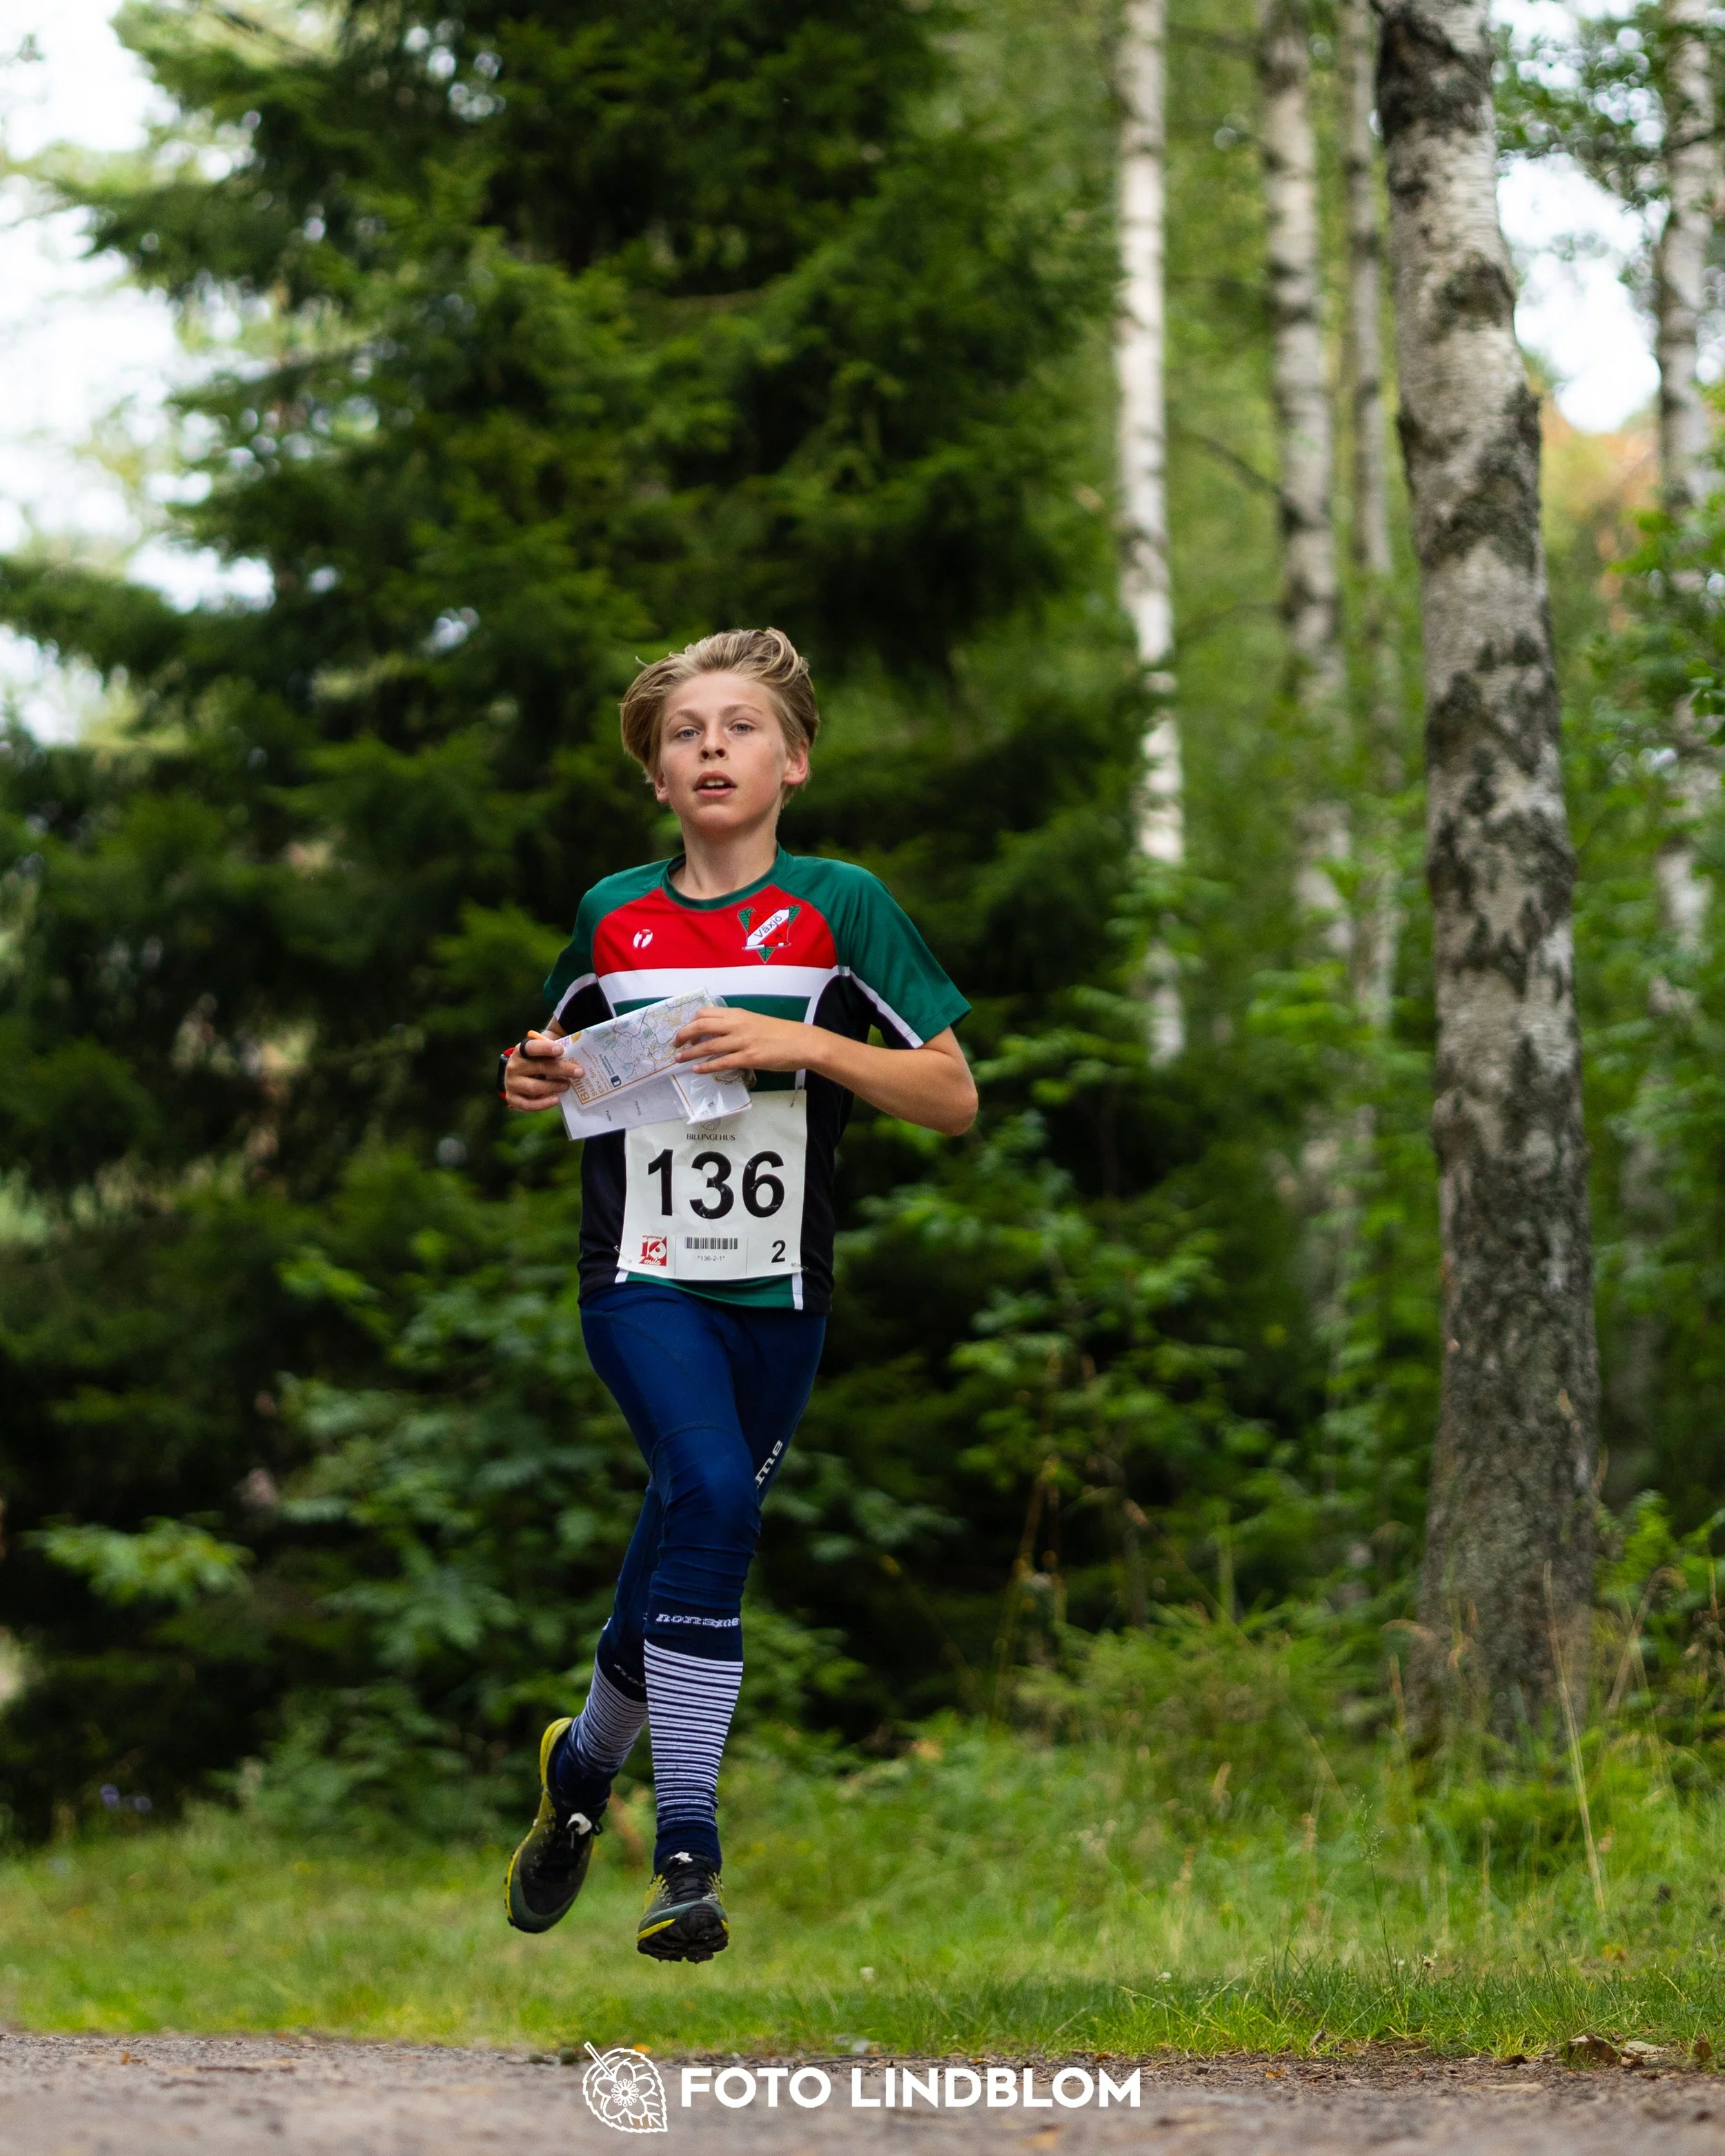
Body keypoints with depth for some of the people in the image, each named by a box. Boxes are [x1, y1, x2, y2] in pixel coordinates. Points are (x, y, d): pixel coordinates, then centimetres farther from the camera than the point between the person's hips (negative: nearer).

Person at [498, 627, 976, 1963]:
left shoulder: (840, 906, 0)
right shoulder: (614, 916, 7)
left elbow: (955, 1100, -3)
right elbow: (569, 1064, 24)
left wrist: (800, 1044, -15)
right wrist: (535, 1082, 1)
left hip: (780, 1296, 1)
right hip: (642, 1279, -1)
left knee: (684, 1552, 9)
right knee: (712, 1495, -25)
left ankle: (586, 1761, 39)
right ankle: (688, 1855, -24)